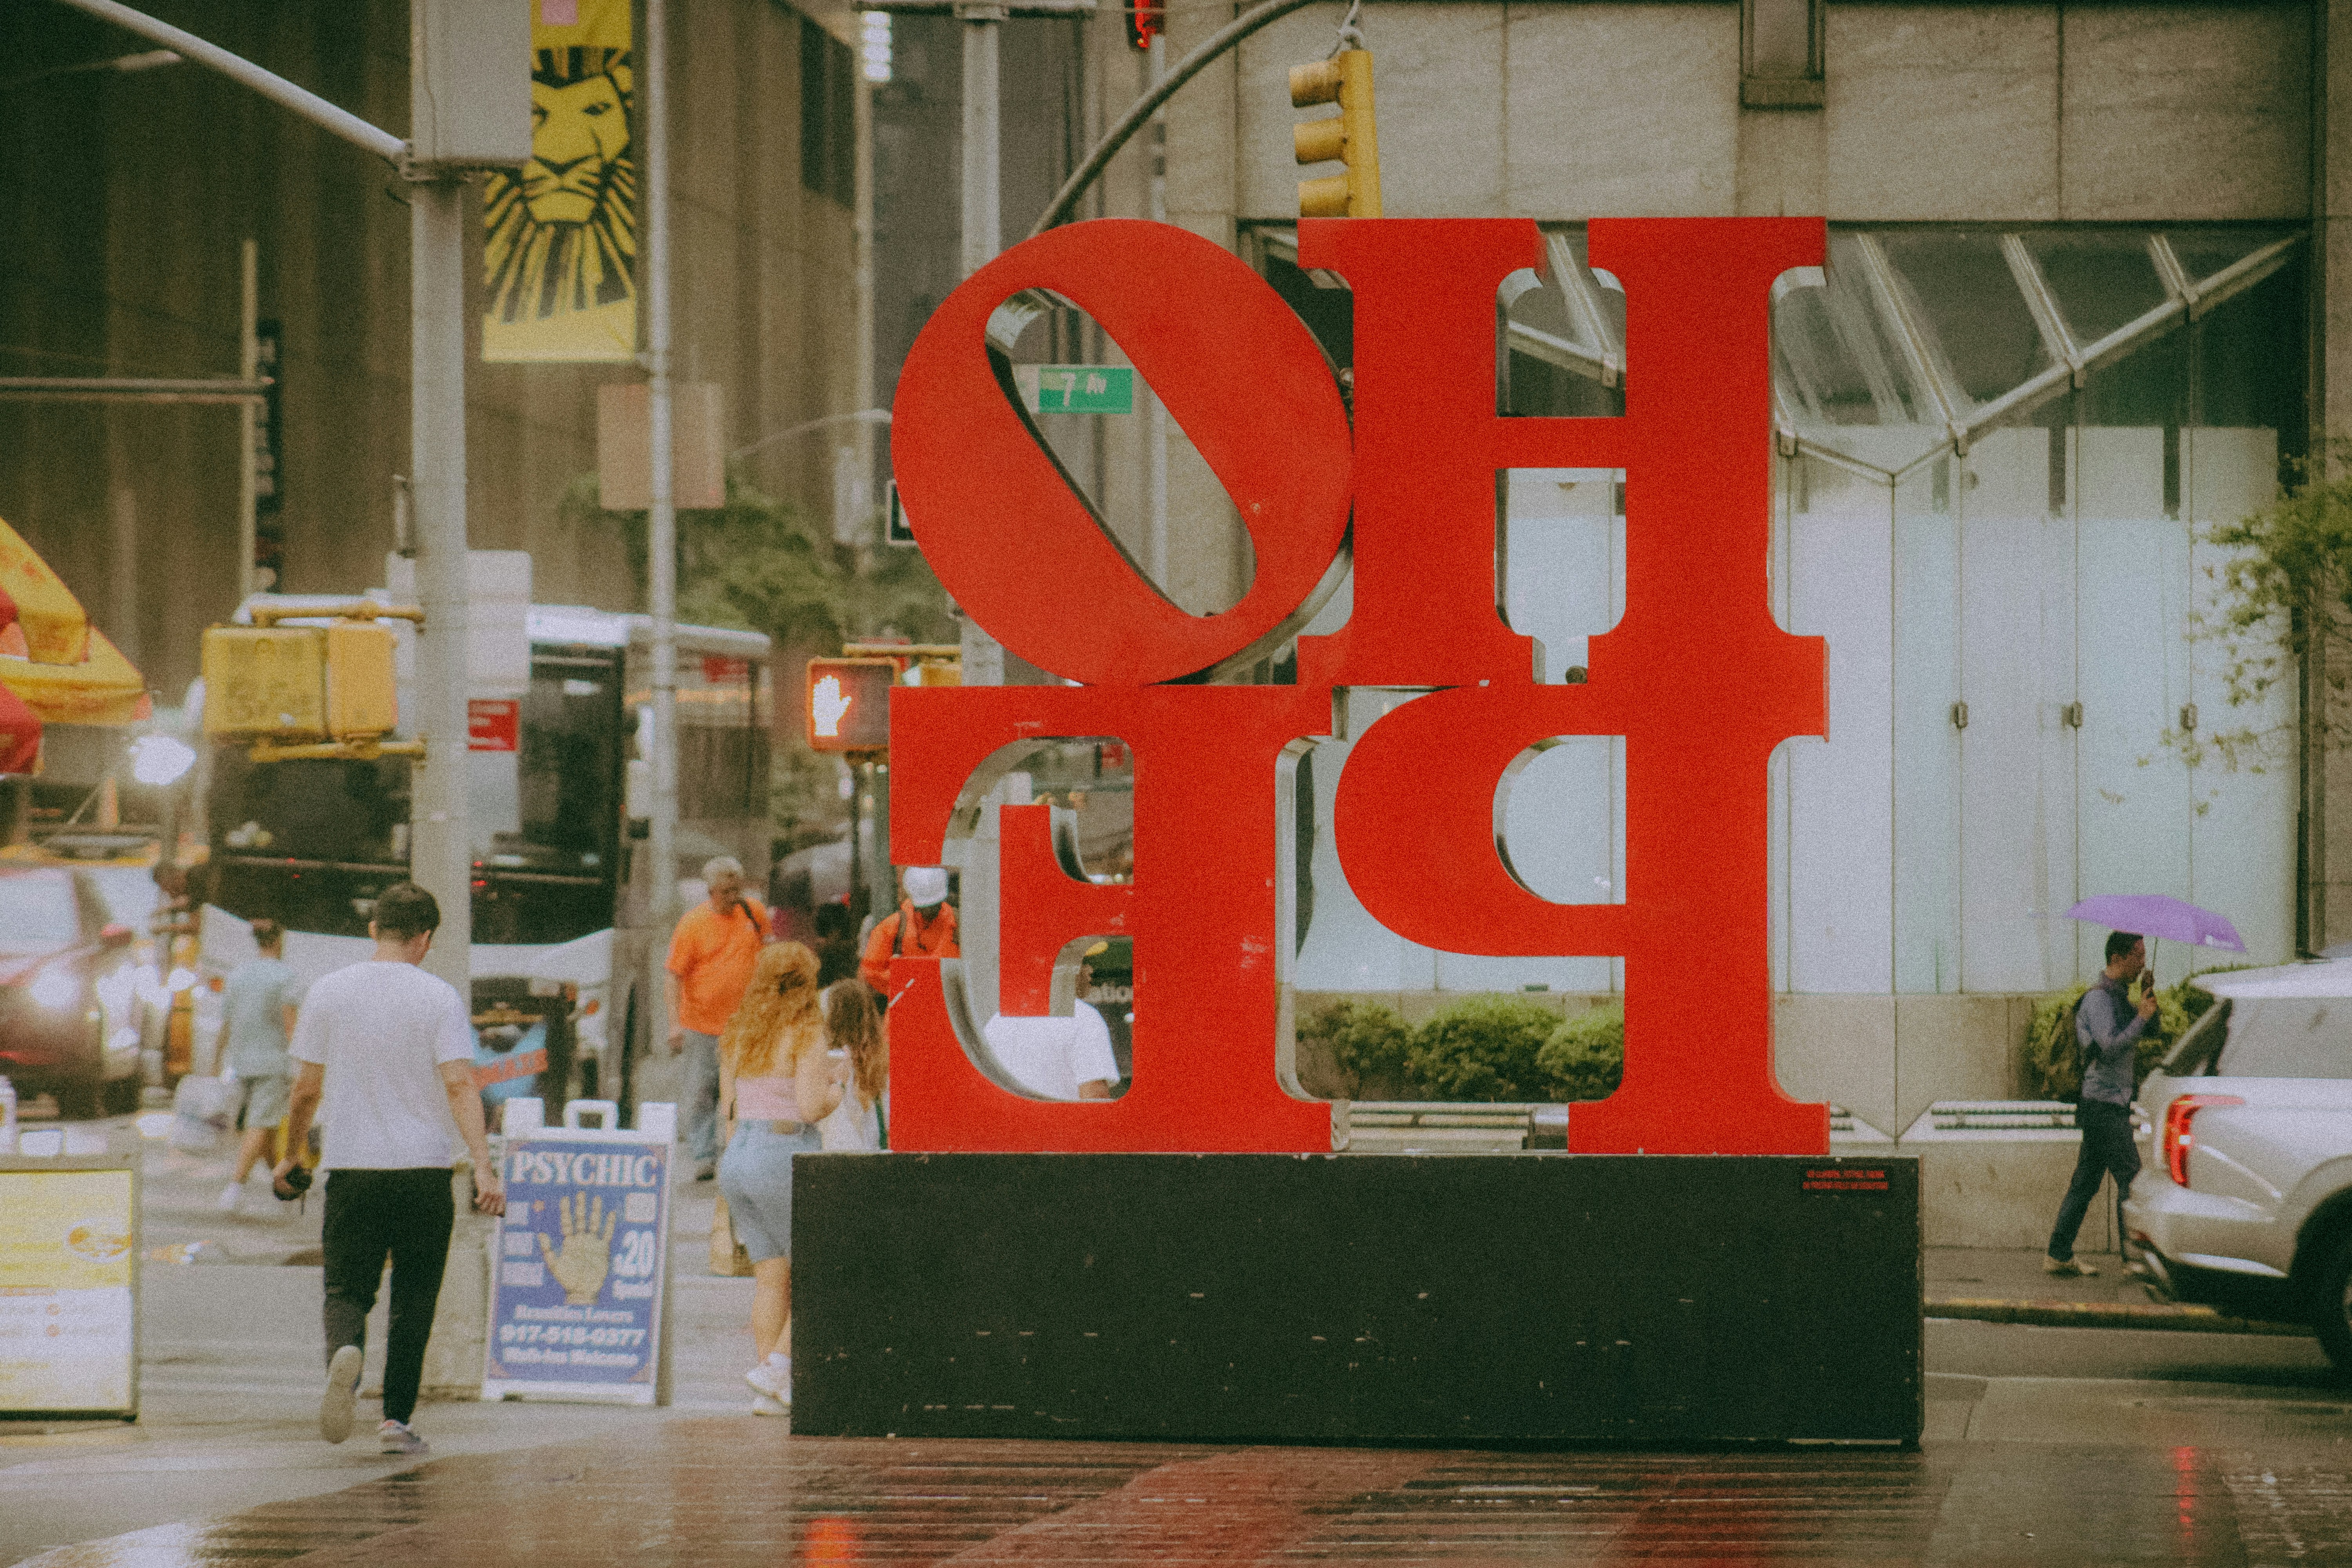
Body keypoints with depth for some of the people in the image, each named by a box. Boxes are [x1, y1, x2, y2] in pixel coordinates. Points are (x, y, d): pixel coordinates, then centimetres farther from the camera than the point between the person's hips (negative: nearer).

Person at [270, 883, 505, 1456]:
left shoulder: (328, 993, 3)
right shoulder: (439, 998, -4)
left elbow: (306, 1089, 5)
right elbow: (460, 1085, -13)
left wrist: (290, 1156, 20)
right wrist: (484, 1167, -17)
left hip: (350, 1169, 1)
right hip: (423, 1171, -1)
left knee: (347, 1290, 5)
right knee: (413, 1300, 11)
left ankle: (344, 1354, -27)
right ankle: (397, 1418, 9)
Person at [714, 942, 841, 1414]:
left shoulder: (737, 1035, 11)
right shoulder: (806, 1034, -10)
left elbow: (728, 1109, 14)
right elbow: (811, 1108, -16)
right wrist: (836, 1084, 2)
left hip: (737, 1159, 7)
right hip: (786, 1156, -7)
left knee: (771, 1277, 10)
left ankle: (771, 1393, 6)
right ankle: (776, 1368, -7)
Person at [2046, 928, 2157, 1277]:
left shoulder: (2119, 997, 18)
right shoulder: (2099, 999, -14)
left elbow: (2148, 1032, 16)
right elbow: (2110, 1046, -24)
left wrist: (2149, 998, 1)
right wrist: (2142, 1017, -20)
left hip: (2113, 1102, 10)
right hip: (2104, 1105, -10)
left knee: (2086, 1181, 10)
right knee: (2130, 1180, -10)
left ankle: (2059, 1255, 12)